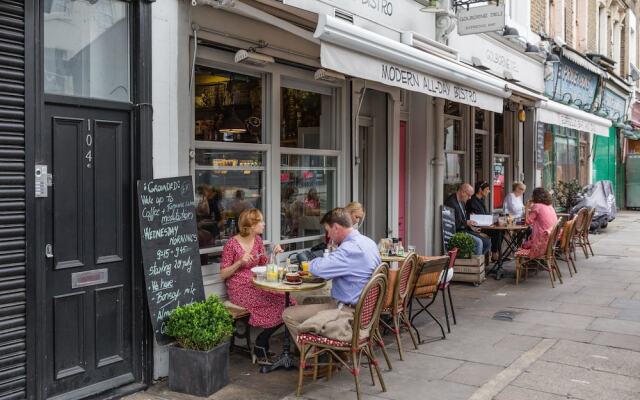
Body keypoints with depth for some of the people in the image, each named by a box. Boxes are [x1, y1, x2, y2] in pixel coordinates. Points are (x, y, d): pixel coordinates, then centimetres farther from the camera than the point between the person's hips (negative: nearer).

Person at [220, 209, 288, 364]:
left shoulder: (257, 240, 9)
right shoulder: (232, 244, -10)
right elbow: (223, 274, -7)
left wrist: (274, 253, -3)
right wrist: (240, 262, -21)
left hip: (256, 285, 7)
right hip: (239, 289, -7)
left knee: (285, 299, -17)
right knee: (278, 303, -21)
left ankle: (261, 345, -2)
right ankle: (261, 346, 0)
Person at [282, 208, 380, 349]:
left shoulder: (351, 248, -26)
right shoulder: (368, 242, 6)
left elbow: (317, 268, -33)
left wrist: (313, 262, -9)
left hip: (348, 310, -11)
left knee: (289, 314, -7)